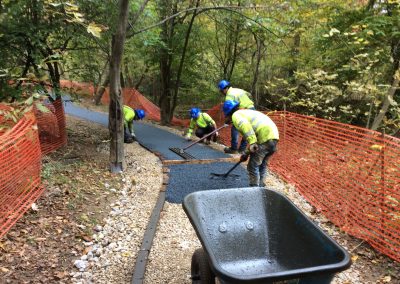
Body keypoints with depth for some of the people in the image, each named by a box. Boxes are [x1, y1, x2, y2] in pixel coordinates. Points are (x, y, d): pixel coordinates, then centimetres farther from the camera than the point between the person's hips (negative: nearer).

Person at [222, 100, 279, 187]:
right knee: (262, 165, 21)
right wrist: (247, 153, 39)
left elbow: (245, 125, -18)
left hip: (265, 138, -9)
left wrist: (252, 143, -26)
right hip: (274, 135, 9)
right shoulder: (246, 112, 33)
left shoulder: (236, 115, 5)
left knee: (253, 166, 2)